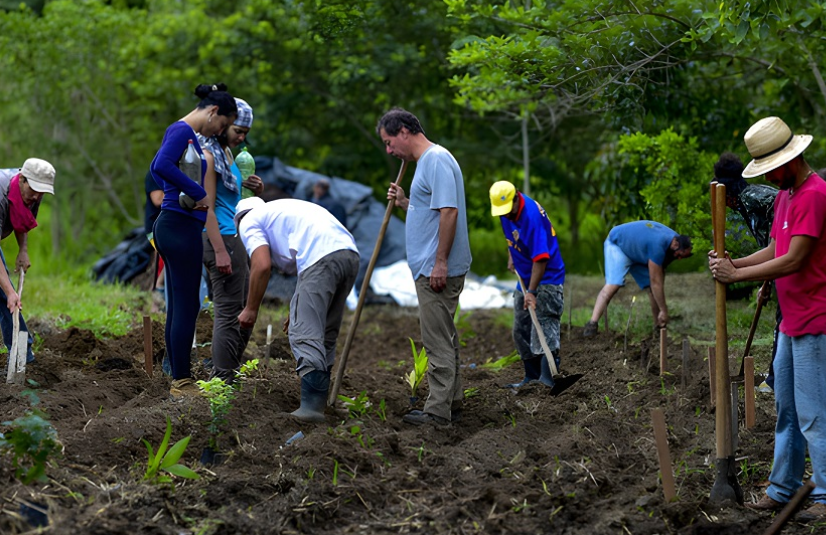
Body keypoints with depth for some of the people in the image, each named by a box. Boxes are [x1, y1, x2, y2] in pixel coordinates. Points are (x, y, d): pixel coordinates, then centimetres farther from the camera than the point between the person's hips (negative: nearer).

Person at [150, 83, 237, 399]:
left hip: (172, 227, 10)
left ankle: (178, 381, 14)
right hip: (181, 228, -10)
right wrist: (199, 193, -20)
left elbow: (156, 168, 25)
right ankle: (182, 383, -4)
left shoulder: (187, 134, 18)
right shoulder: (182, 131, -12)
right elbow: (162, 165, -27)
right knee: (187, 306, -7)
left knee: (178, 307, 11)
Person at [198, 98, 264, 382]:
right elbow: (208, 208, -18)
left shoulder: (227, 154, 16)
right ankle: (223, 380, -7)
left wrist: (254, 188, 7)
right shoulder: (208, 156, -13)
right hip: (221, 239, -10)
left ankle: (229, 375, 20)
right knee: (228, 313, -9)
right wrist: (220, 252, -23)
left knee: (244, 312, 13)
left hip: (236, 240, 10)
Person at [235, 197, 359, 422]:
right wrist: (299, 310, 39)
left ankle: (311, 406, -19)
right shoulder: (280, 209, 39)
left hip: (322, 258, -8)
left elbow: (262, 266, -2)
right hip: (350, 254, 8)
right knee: (326, 335, 17)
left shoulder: (249, 221, 15)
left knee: (306, 336, -9)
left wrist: (251, 309, 7)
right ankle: (318, 402, 18)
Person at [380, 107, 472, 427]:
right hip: (429, 269, 11)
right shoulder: (425, 161, 19)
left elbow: (449, 211, -23)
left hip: (438, 271, -11)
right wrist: (403, 203, 11)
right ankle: (451, 403, 24)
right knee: (443, 339, 16)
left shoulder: (436, 160, -15)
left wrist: (440, 262, -25)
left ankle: (438, 412, -6)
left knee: (438, 341, -8)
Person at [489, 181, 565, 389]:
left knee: (545, 327, -17)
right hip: (525, 277, 9)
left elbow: (540, 258, -29)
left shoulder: (532, 216, -28)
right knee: (521, 331, 10)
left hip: (547, 278, -9)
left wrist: (531, 292, -29)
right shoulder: (506, 210, -2)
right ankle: (532, 376, 18)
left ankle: (548, 378, -21)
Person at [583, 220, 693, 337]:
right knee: (613, 284, -27)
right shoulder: (658, 245, -39)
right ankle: (592, 324, -35)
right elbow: (655, 281, -34)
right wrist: (664, 310, -28)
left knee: (652, 288, -2)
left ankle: (658, 326, 7)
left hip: (639, 252, 9)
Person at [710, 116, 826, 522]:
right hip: (791, 322, 10)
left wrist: (738, 275, -14)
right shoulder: (785, 195, 15)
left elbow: (793, 260, -21)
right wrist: (733, 264, -1)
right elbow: (775, 250, 15)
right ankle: (781, 490, 21)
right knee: (786, 410, 14)